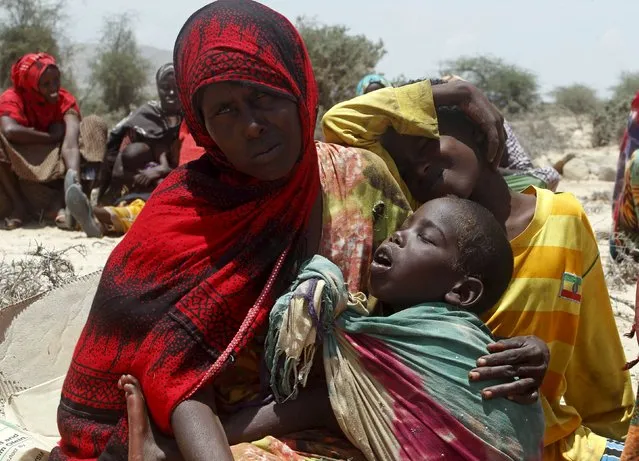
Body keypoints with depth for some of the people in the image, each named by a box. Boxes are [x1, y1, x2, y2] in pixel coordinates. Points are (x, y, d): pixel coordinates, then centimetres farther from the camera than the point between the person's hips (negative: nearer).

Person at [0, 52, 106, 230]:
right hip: (19, 167, -2)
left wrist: (73, 176, -47)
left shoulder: (65, 99, -10)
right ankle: (19, 203, -22)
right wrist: (53, 137, -25)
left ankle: (61, 201, -27)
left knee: (94, 124, -16)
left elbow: (71, 143, -28)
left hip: (55, 165, 2)